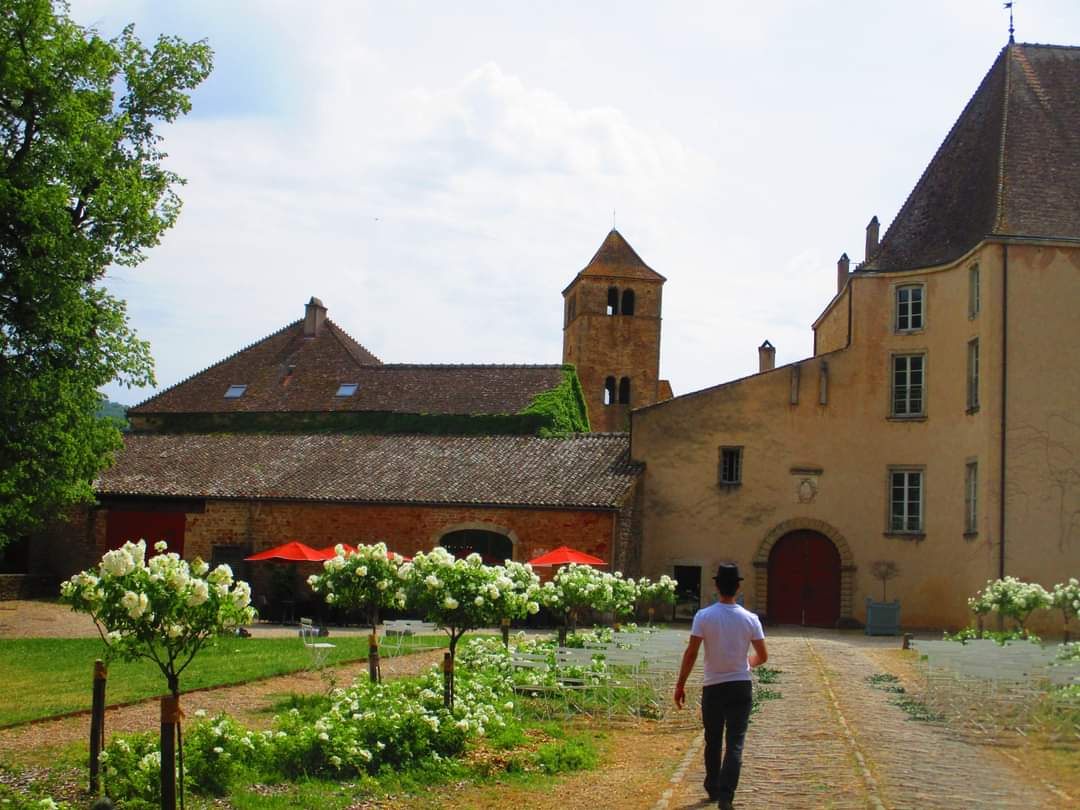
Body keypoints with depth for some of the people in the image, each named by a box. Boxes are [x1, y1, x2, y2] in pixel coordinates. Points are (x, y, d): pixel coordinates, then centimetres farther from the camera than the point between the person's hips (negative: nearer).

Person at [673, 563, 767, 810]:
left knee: (713, 741, 17)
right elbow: (762, 656, 0)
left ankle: (714, 789, 29)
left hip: (713, 687, 0)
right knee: (735, 744, 0)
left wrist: (680, 685, -4)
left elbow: (691, 653, -11)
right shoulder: (750, 619, -5)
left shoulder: (704, 616, -9)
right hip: (741, 687, 0)